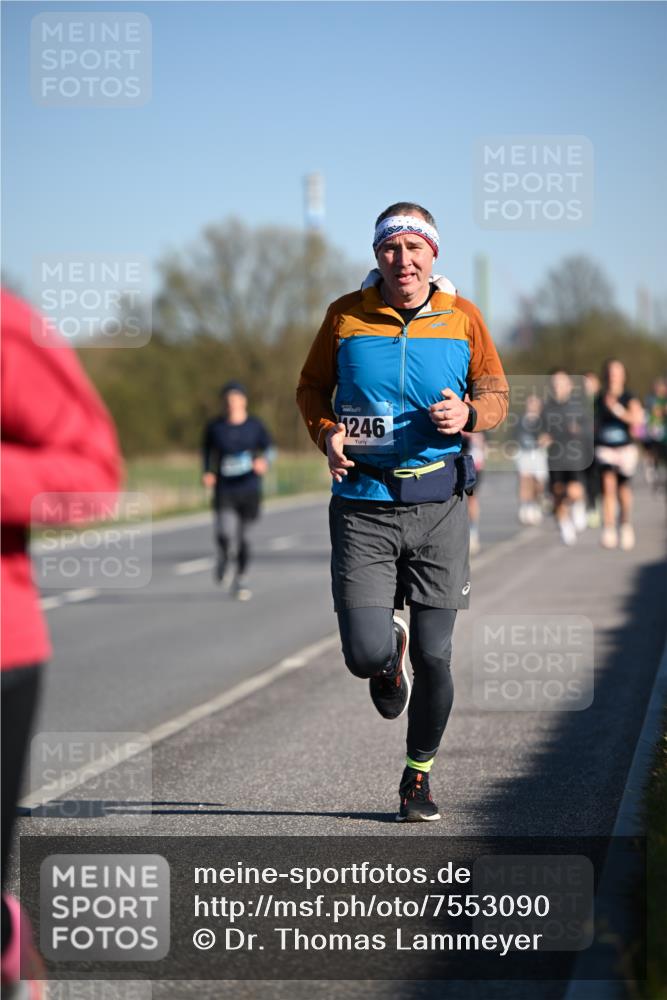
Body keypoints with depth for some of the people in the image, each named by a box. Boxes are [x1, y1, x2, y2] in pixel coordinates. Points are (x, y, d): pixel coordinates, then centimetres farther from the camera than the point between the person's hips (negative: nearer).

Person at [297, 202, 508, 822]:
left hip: (438, 502, 1)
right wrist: (326, 433, -7)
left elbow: (496, 393, 12)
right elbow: (311, 388, 13)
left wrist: (468, 414, -11)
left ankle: (418, 774, 25)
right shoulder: (346, 315, 1)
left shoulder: (462, 317, 3)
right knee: (365, 654, -12)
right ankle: (390, 646, 28)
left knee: (433, 658, 2)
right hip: (362, 503, -1)